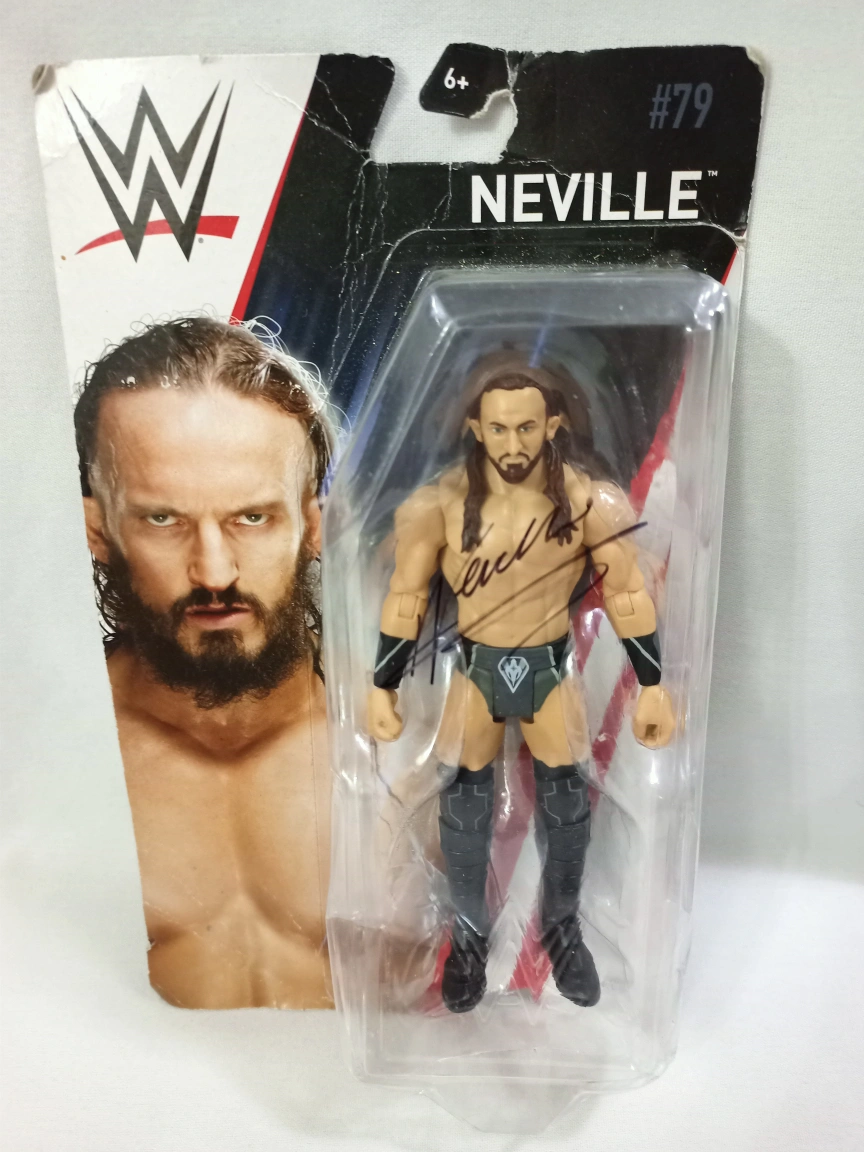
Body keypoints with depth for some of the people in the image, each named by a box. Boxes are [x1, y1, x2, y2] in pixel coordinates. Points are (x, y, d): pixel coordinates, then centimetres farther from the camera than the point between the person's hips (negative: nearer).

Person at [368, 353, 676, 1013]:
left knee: (567, 804, 13)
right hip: (475, 668, 0)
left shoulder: (588, 502, -15)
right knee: (464, 808, 9)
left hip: (551, 667, 1)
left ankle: (563, 927, 39)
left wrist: (653, 687, -3)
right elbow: (406, 598, -6)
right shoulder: (441, 505, -16)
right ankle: (470, 934, 34)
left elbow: (627, 596, -5)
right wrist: (383, 688, -3)